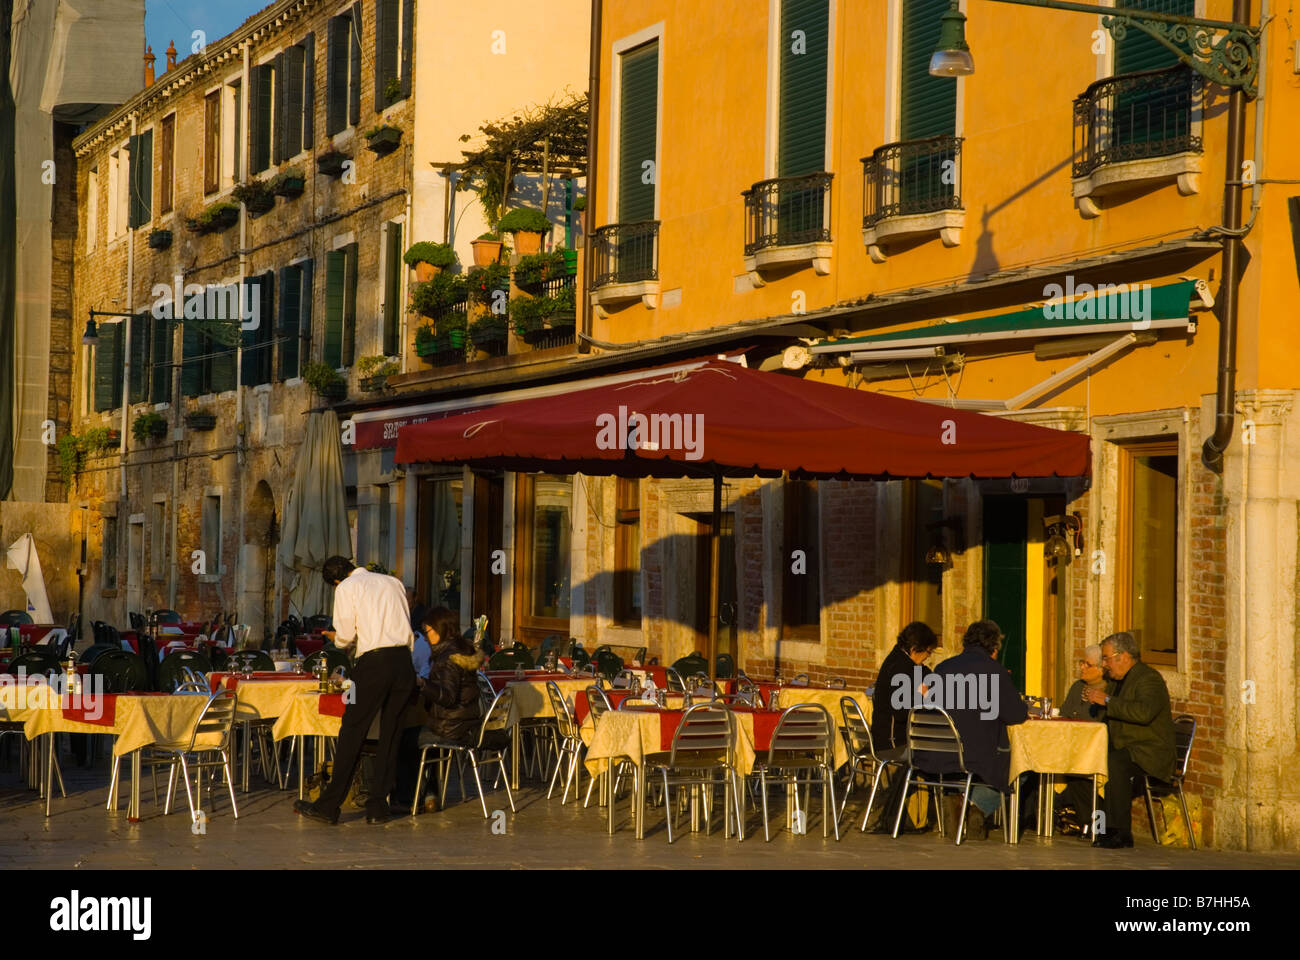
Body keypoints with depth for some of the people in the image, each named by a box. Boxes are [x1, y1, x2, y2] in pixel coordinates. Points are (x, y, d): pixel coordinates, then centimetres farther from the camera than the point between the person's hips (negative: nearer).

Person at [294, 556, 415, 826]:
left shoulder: (346, 588, 2)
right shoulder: (393, 582, 18)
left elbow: (345, 636, -2)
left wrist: (337, 639, 21)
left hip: (374, 662, -5)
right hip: (404, 660, 5)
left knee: (352, 733, -1)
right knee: (390, 734, 10)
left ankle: (328, 806, 2)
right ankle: (378, 807, 11)